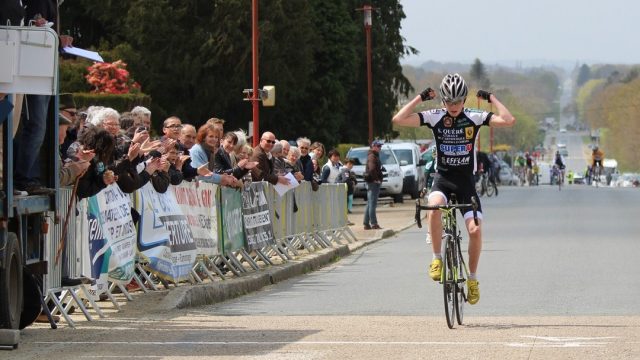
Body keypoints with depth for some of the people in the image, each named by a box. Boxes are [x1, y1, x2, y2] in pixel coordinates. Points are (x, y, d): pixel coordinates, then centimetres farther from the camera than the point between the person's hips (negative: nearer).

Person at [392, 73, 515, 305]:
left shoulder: (474, 118, -4)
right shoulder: (434, 117, -4)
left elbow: (508, 121, -16)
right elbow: (398, 120, -14)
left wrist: (492, 99, -9)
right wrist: (420, 98, -11)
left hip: (466, 181, 0)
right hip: (443, 178, 0)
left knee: (475, 229, -14)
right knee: (434, 206, -34)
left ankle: (472, 278, 9)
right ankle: (437, 259, -18)